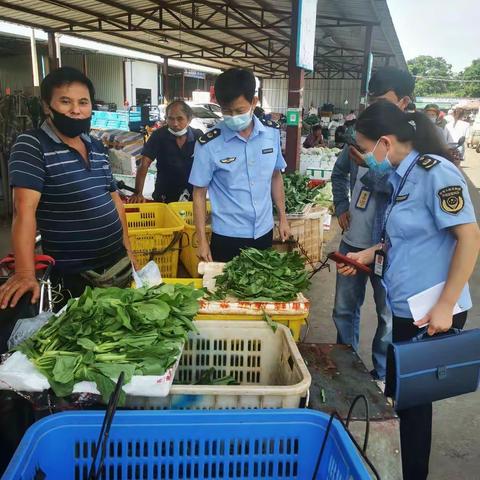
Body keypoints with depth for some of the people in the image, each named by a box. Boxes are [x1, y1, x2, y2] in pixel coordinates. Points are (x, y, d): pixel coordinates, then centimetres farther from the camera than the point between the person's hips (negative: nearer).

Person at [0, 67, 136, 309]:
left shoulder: (98, 148, 7)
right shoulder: (31, 145, -12)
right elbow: (24, 208, -22)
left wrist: (128, 250, 11)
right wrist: (25, 273, -31)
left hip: (116, 262, 6)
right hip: (70, 275, -6)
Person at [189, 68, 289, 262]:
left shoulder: (272, 132, -3)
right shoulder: (209, 145, -14)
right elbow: (199, 193, -7)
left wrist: (282, 218, 10)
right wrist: (202, 240, -8)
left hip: (264, 232, 4)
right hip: (227, 236, -3)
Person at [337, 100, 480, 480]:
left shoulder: (435, 171, -17)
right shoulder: (400, 175, 8)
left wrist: (445, 306, -21)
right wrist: (371, 253, 6)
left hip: (431, 313, -8)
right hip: (406, 307, 8)